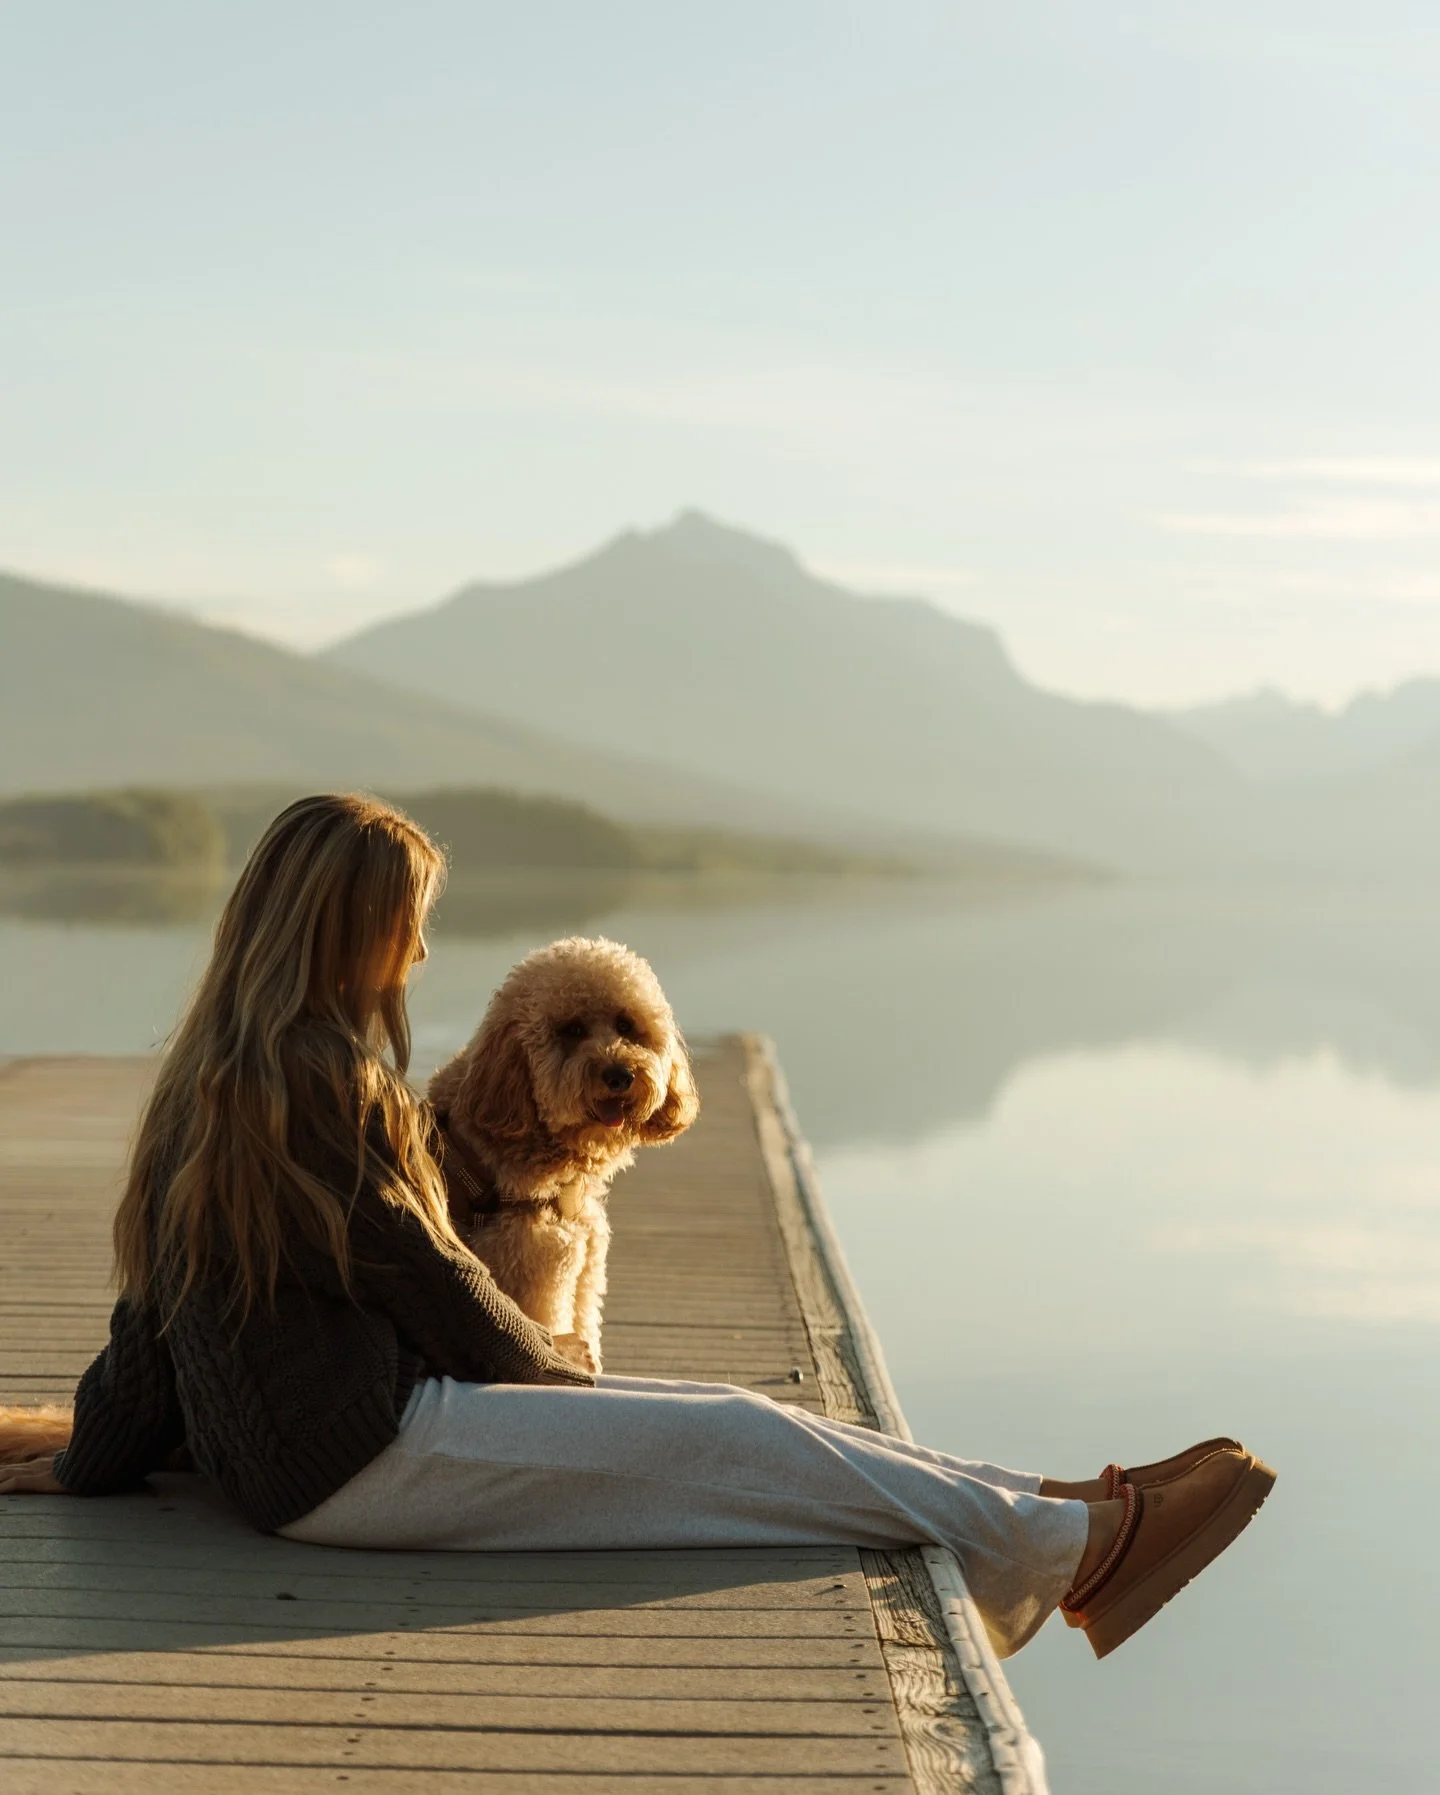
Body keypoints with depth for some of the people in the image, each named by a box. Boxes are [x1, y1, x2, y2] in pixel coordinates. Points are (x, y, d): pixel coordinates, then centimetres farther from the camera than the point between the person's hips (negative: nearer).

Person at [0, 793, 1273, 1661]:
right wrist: (547, 1366, 6)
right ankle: (1073, 1551, -6)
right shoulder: (310, 1082, -19)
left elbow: (150, 1305, 17)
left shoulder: (212, 1078, 11)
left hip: (302, 1446, 10)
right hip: (361, 1456, -10)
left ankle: (1045, 1520, 3)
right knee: (734, 1445, -12)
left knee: (730, 1420, 3)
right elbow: (422, 1279, -11)